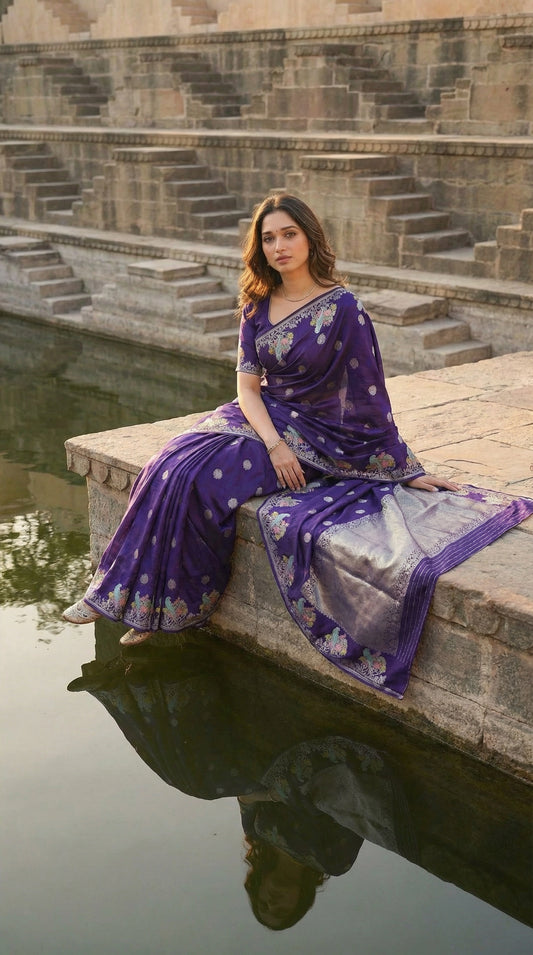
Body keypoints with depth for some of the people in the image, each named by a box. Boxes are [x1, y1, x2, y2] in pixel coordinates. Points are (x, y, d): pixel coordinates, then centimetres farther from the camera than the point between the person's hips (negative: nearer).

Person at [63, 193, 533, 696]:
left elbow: (370, 394, -11)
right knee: (170, 464, -17)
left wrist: (404, 468, -8)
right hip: (264, 420, 6)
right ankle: (125, 595, -9)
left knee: (194, 480, -23)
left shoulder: (342, 308, -14)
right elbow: (248, 385, 1)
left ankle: (164, 608, -7)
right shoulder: (258, 304, 4)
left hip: (319, 438, -6)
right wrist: (274, 444, -16)